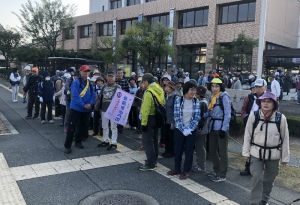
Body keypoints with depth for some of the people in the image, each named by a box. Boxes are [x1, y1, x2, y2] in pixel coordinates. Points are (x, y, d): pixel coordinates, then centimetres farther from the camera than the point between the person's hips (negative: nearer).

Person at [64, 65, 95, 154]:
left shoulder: (89, 83, 8)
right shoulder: (76, 82, -12)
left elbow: (93, 94, 6)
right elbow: (75, 96, -20)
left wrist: (90, 104, -11)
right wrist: (83, 105, -22)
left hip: (86, 110, 7)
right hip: (76, 109, -6)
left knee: (84, 127, 15)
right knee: (72, 127, -5)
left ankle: (78, 142, 32)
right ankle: (67, 146, 2)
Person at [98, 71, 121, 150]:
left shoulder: (118, 87, -5)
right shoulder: (104, 87, 11)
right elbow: (101, 98, 16)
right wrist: (100, 108, 14)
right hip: (104, 110, 6)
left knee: (113, 127, 0)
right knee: (104, 126, 14)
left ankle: (114, 143, 6)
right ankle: (106, 141, 26)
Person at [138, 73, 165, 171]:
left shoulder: (149, 92, -20)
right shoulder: (159, 90, 8)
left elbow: (146, 109, -24)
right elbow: (162, 104, 13)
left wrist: (144, 123, -21)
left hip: (150, 118, -9)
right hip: (157, 117, 9)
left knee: (147, 141, -4)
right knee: (154, 140, 17)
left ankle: (150, 164, -2)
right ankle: (153, 160, 28)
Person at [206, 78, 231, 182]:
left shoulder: (224, 96, -9)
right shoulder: (212, 98, 13)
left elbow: (227, 114, -13)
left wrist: (224, 129, -18)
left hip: (221, 127, -7)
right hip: (213, 126, 7)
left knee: (222, 151, 3)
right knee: (212, 150, 14)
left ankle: (222, 175, 13)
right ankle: (216, 170, 30)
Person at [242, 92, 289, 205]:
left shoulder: (281, 118, -12)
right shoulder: (253, 116, -11)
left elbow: (285, 139, -3)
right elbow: (247, 135, -3)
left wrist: (285, 157, 1)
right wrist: (246, 152, -1)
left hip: (273, 154, 1)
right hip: (256, 153, -1)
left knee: (269, 179, 15)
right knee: (256, 178, -5)